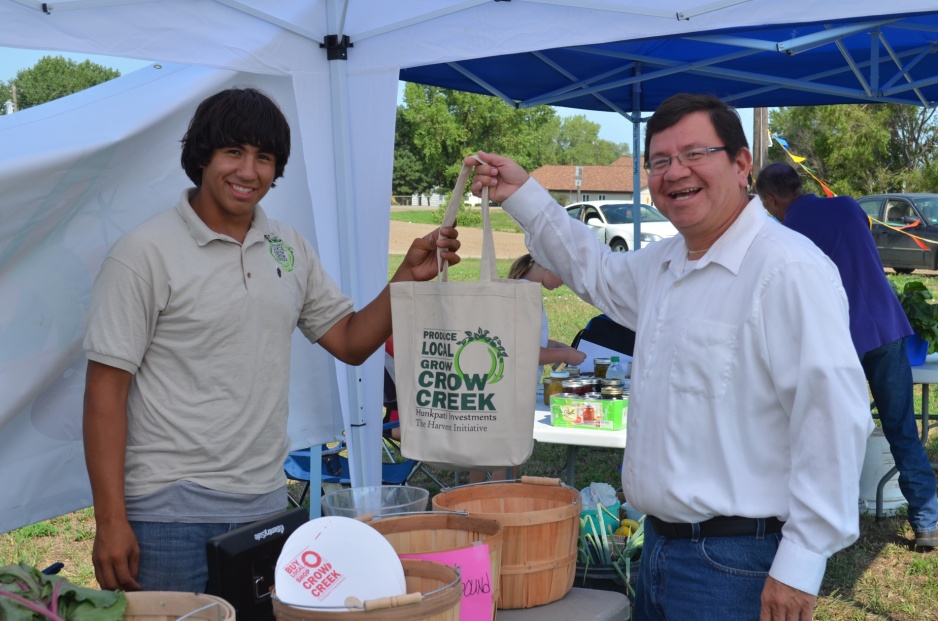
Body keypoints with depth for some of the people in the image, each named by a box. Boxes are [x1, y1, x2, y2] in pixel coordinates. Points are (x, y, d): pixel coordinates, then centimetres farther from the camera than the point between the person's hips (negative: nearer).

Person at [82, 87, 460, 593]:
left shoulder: (288, 248, 8)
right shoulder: (146, 253, -10)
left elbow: (350, 342, 11)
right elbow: (106, 389, -11)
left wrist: (408, 276, -5)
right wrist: (110, 522, -15)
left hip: (266, 503, 6)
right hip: (170, 511, -5)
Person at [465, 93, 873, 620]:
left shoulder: (790, 270, -19)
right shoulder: (664, 262, 10)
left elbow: (834, 418, -22)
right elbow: (598, 272, 31)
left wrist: (802, 564, -20)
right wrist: (522, 194, 25)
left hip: (737, 564, -8)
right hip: (660, 544, 8)